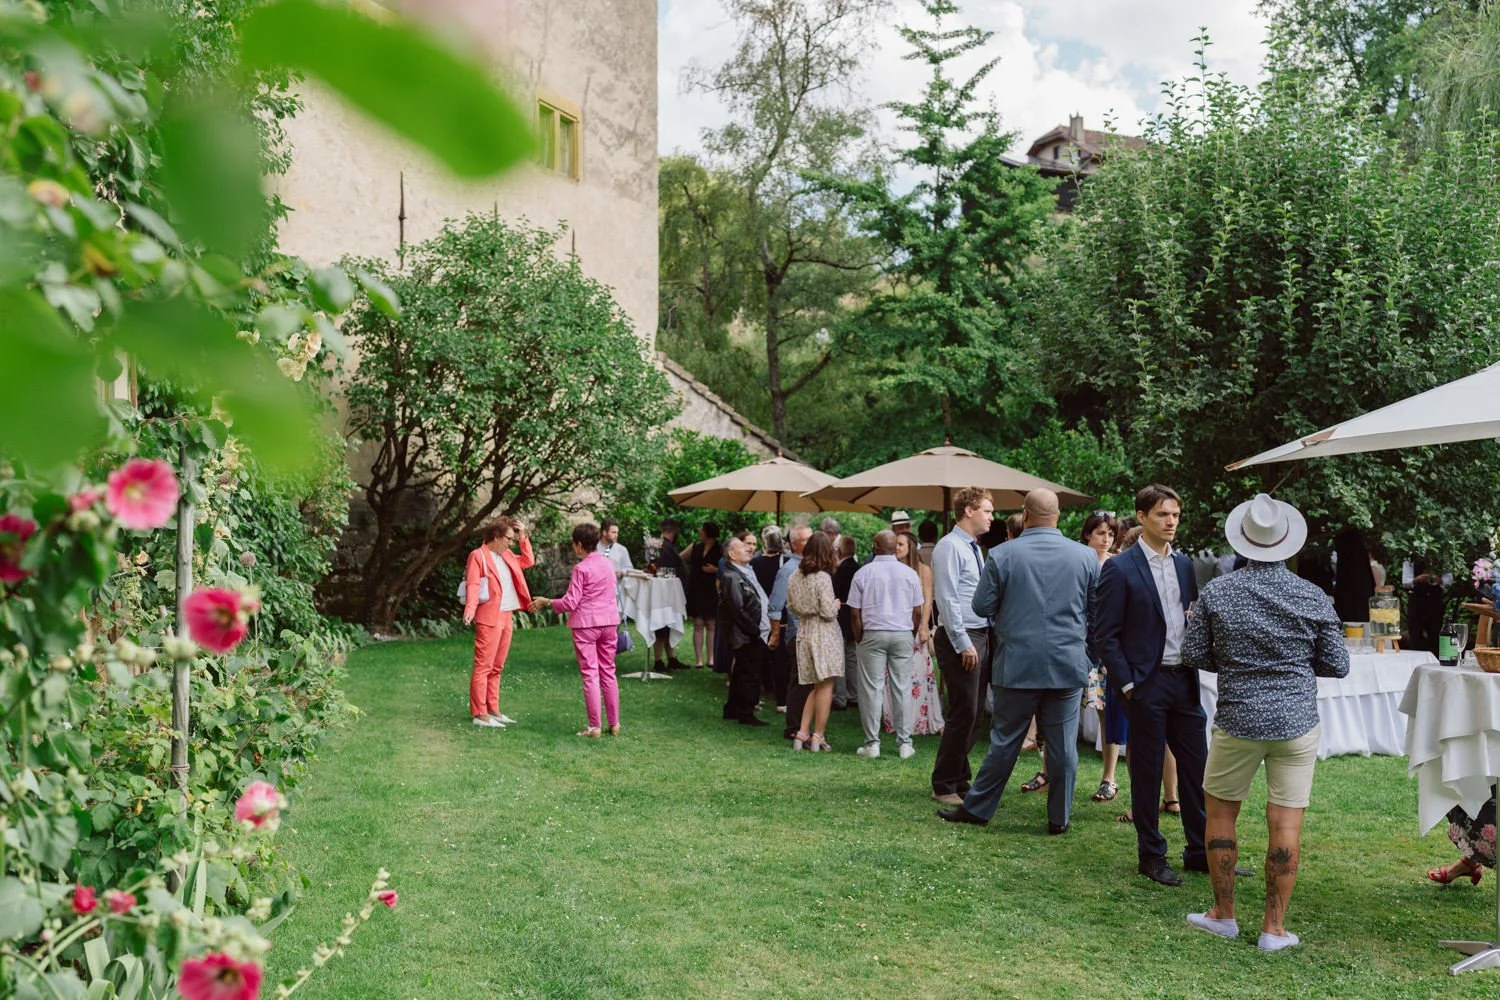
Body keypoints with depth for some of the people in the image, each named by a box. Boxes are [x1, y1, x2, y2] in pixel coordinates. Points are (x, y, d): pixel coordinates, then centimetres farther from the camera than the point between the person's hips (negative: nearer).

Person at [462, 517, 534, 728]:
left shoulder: (506, 556, 17)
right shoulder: (478, 556, -7)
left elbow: (528, 561, 27)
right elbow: (472, 585, -16)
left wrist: (524, 537, 17)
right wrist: (469, 610, -30)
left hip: (506, 618, 8)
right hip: (489, 619, -8)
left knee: (497, 668, 12)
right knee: (483, 667, -6)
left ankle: (493, 710, 19)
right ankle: (480, 714, -4)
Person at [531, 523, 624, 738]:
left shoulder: (581, 568, -14)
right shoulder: (608, 563, 6)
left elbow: (570, 603, -13)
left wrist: (546, 602, 0)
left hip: (586, 624, -6)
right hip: (609, 622, 6)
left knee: (590, 674, -1)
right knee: (608, 672, 12)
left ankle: (594, 726, 1)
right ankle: (614, 724, 14)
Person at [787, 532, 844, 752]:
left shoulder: (794, 577, 4)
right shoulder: (823, 578, -16)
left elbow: (792, 606, 13)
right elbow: (828, 613, -16)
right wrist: (836, 604, 3)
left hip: (804, 633, 7)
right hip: (824, 634, -7)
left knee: (816, 687, 15)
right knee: (825, 686, 1)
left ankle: (802, 733, 12)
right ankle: (818, 736, 3)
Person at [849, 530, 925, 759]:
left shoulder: (863, 573, -2)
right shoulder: (909, 573, 3)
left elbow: (855, 613, -3)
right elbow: (917, 612, 3)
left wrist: (859, 639, 7)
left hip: (873, 634, -2)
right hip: (903, 635, 2)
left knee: (872, 689, 2)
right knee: (903, 689, 5)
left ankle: (872, 743, 3)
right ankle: (904, 743, 8)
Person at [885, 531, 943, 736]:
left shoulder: (923, 569, 2)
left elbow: (927, 601, -2)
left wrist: (924, 627, -10)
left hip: (915, 627, -3)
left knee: (918, 672, -5)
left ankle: (924, 721, 2)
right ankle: (898, 721, 11)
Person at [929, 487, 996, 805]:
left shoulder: (974, 549, 17)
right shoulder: (949, 547, -11)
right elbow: (947, 599, -17)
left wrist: (982, 641, 15)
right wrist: (963, 644, -20)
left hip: (980, 637, 9)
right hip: (959, 638, -9)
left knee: (972, 715, 13)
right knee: (963, 714, -8)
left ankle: (960, 780, 22)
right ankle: (944, 786, 3)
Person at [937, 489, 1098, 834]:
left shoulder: (1002, 555, -8)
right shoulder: (1085, 556, -1)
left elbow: (982, 606, -3)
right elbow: (1098, 610, 6)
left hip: (1018, 664, -1)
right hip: (1069, 665, 1)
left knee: (1005, 740, 8)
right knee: (1063, 744, 8)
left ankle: (977, 808, 17)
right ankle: (1059, 817, 16)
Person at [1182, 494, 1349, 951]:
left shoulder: (1216, 592, -5)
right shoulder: (1314, 598, -4)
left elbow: (1193, 656, -1)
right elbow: (1338, 665, 2)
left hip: (1238, 720, 0)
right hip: (1297, 723, 1)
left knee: (1220, 812, 15)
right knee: (1285, 823, 4)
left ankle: (1223, 915, 22)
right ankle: (1274, 928, 11)